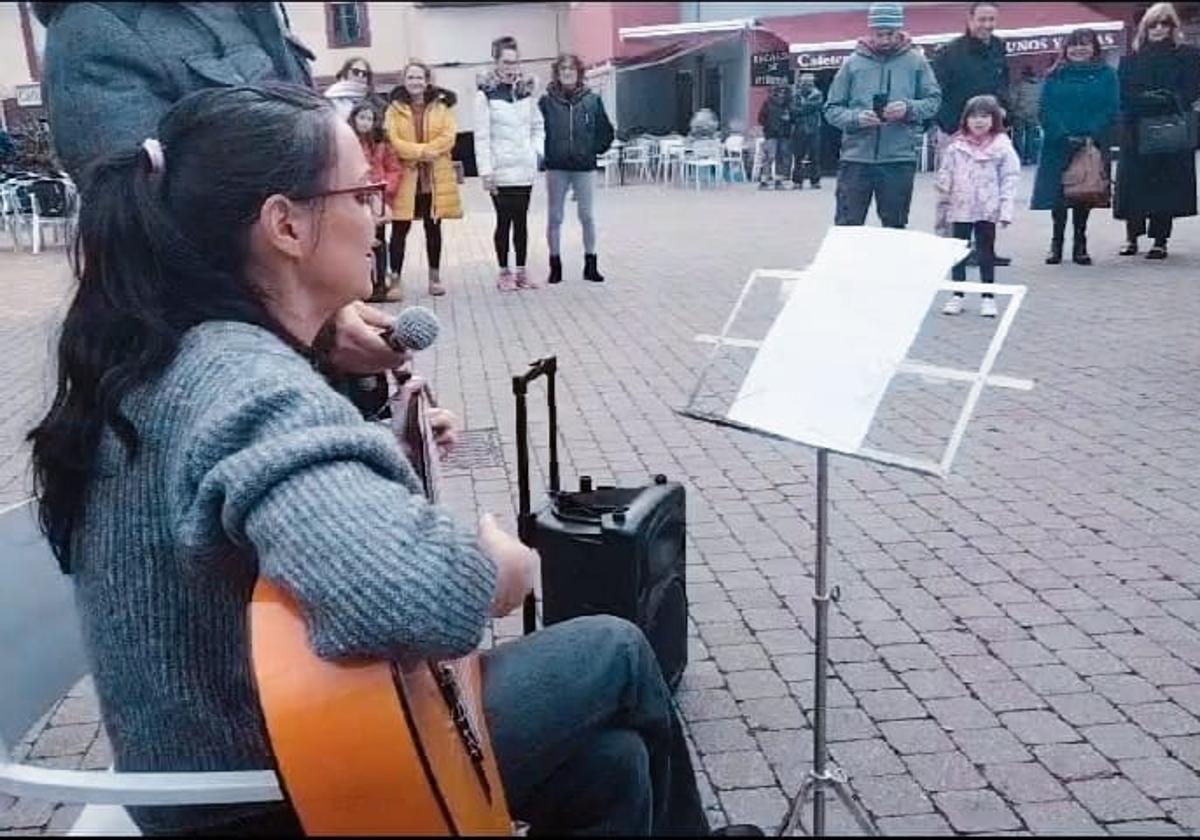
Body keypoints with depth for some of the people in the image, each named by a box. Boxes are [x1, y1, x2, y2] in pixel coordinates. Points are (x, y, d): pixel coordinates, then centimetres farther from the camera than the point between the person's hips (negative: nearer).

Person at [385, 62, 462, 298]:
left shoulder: (442, 105, 6)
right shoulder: (395, 108, 3)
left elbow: (448, 137, -5)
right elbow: (393, 141, -7)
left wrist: (422, 151, -15)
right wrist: (422, 151, -18)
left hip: (436, 176, 1)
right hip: (405, 176, -1)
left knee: (433, 227, 10)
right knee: (400, 228, -2)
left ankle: (435, 277, 18)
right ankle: (395, 278, 3)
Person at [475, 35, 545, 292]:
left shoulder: (527, 90, 8)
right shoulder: (486, 93, -6)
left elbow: (538, 126, 18)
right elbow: (481, 136, -8)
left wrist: (537, 149, 2)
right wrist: (486, 171, -13)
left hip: (525, 169, 4)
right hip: (501, 170, -4)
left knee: (522, 220, 9)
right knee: (504, 220, 1)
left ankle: (521, 271, 18)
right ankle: (504, 273, 11)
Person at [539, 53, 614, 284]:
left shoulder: (592, 100, 1)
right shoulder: (547, 101, -1)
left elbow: (606, 131, 9)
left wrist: (594, 150, 2)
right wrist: (546, 153, -1)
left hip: (585, 168, 0)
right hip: (556, 169, 0)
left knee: (587, 217, 4)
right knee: (554, 218, 4)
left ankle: (590, 265, 15)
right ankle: (555, 266, 13)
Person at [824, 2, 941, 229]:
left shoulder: (915, 62, 5)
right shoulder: (853, 62, 3)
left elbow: (933, 100, 7)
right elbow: (832, 109, 3)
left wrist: (909, 108, -13)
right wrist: (856, 118, -17)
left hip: (900, 159, 1)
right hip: (856, 158, 0)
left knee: (895, 227, 9)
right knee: (846, 225, 2)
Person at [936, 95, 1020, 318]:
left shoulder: (1002, 146, -3)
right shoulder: (956, 146, 1)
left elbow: (1010, 179, -5)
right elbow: (944, 176, 6)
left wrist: (1006, 210, -11)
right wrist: (942, 205, 5)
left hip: (987, 210, -2)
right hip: (960, 209, 2)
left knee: (986, 253, 6)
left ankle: (988, 297, 14)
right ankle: (957, 295, 18)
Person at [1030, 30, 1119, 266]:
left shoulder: (1106, 75, 5)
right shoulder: (1055, 76, 5)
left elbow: (1111, 110, -3)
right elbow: (1046, 111, -2)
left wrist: (1091, 136, -16)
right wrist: (1064, 135, -15)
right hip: (1059, 147, 0)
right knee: (1058, 195, 0)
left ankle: (1080, 244, 15)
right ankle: (1056, 244, 11)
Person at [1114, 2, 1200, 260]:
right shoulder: (1130, 60, 11)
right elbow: (1123, 96, 3)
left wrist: (1166, 98, -18)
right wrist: (1147, 99, -13)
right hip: (1136, 132, 1)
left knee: (1166, 185, -3)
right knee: (1133, 183, 0)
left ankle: (1160, 240, 2)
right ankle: (1132, 237, 13)